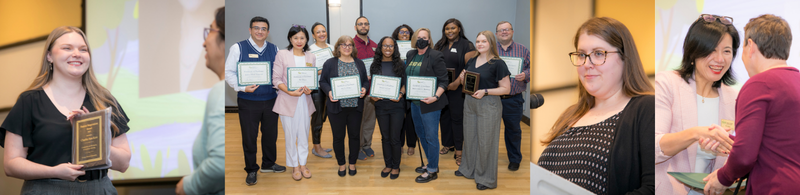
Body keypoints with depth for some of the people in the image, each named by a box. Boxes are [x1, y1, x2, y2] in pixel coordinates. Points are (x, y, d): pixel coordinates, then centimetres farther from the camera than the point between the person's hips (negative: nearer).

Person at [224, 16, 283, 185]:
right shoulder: (238, 48, -3)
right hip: (248, 101, -3)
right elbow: (229, 72, -4)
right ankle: (251, 170, 22)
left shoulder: (274, 49, 7)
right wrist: (242, 87, -18)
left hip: (271, 100, 3)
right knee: (249, 137, 6)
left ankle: (268, 164, 34)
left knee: (271, 134, 14)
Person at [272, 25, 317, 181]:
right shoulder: (282, 55, -3)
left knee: (304, 134, 11)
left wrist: (310, 89, -9)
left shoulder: (311, 57, 9)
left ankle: (303, 164, 26)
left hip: (305, 101, 3)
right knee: (290, 135, 5)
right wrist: (290, 92, -19)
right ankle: (294, 166, 19)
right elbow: (276, 79, -5)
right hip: (288, 101, -3)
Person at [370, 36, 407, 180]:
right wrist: (372, 95, -7)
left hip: (397, 105, -2)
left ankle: (396, 166, 17)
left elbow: (405, 84, 1)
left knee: (395, 138, 1)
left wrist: (400, 94, -16)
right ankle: (388, 165, 26)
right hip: (380, 105, 2)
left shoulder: (400, 64, -1)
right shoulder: (375, 65, 5)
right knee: (385, 137, 12)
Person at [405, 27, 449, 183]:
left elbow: (444, 81, -12)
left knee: (431, 136, -1)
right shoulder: (410, 55, 10)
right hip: (414, 102, 8)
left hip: (429, 103, -8)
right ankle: (431, 163, 33)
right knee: (421, 134, 17)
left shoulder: (435, 56, -11)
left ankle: (432, 171, 11)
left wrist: (435, 97, -24)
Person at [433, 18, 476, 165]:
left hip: (457, 89, -5)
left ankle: (459, 150, 5)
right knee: (444, 116, 10)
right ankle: (447, 144, 26)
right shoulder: (440, 45, 14)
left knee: (457, 117, -2)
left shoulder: (466, 45, -4)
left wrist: (457, 82, -21)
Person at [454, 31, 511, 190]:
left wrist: (485, 91, -22)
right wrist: (462, 77, -4)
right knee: (470, 137, 15)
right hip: (470, 103, 6)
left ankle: (487, 178, 14)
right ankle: (469, 169, 34)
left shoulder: (498, 63, -11)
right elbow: (464, 81, 20)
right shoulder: (472, 61, 8)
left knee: (486, 141, 1)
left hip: (489, 105, -6)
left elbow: (506, 88, -12)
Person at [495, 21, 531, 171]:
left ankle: (514, 159, 24)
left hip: (514, 98, 0)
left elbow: (531, 68, 4)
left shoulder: (523, 50, 6)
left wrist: (525, 75, -16)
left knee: (513, 129, 8)